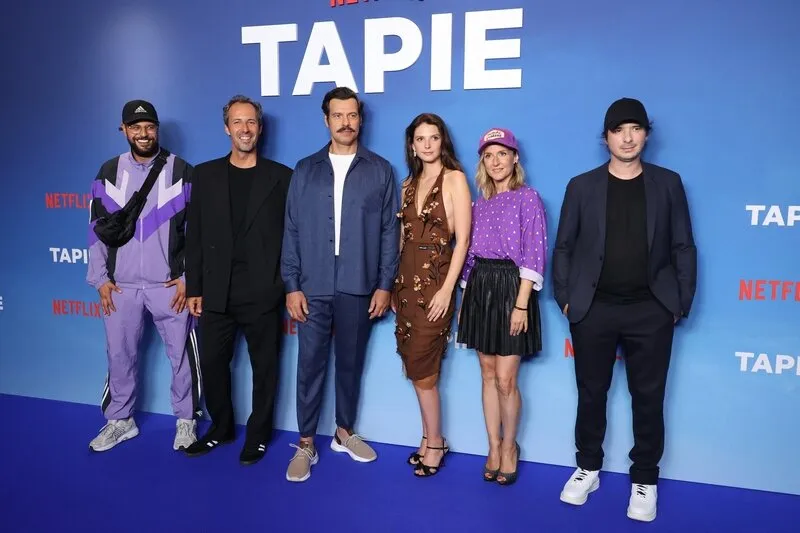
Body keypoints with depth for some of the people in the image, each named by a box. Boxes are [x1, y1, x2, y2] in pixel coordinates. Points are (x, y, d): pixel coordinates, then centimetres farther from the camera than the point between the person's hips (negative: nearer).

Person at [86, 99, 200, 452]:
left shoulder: (181, 171, -2)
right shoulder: (109, 173, 6)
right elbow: (97, 228, 8)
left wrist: (189, 277, -6)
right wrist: (100, 279, 2)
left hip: (170, 284, -2)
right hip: (121, 285, 3)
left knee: (181, 354, 5)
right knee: (119, 354, 12)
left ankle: (186, 420, 21)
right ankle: (120, 420, 28)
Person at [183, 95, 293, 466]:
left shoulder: (281, 177, 0)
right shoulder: (205, 174, 7)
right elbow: (194, 235, 6)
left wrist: (289, 286, -5)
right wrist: (194, 288, 3)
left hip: (262, 293, -2)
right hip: (216, 293, 2)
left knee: (264, 367, 9)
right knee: (212, 363, 11)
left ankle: (257, 435, 28)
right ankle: (220, 428, 33)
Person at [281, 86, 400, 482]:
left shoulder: (380, 170, 4)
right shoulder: (306, 170, 6)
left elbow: (390, 230, 3)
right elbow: (291, 231, 4)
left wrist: (385, 284, -2)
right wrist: (291, 285, -2)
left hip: (359, 287, 0)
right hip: (313, 287, 0)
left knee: (351, 363, 12)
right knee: (310, 365, 4)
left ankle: (345, 432, 29)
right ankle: (305, 443, 16)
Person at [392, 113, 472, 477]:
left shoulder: (454, 178, -6)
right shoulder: (409, 183, 13)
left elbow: (463, 239, -11)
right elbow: (402, 236, 13)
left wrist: (447, 289, -16)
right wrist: (393, 284, 9)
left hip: (435, 280, -6)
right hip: (407, 279, 6)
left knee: (420, 368, 0)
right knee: (417, 366, 10)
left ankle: (434, 443, 19)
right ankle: (431, 439, 25)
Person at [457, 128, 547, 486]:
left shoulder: (528, 198, -3)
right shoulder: (480, 204, 13)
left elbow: (533, 255, -10)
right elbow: (470, 254, 14)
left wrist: (521, 304, -18)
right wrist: (464, 300, 10)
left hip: (511, 288, -5)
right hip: (479, 289, 5)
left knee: (505, 379, -3)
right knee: (488, 375, 10)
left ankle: (509, 446, 18)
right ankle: (493, 447, 21)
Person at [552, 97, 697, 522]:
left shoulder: (667, 183, 5)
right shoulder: (582, 186, 4)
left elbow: (683, 247, 5)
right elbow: (563, 247, 5)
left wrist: (682, 303, -1)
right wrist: (564, 298, -2)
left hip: (651, 311, 0)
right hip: (594, 309, 0)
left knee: (648, 398, 8)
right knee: (591, 394, 11)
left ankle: (644, 480, 24)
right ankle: (588, 469, 29)